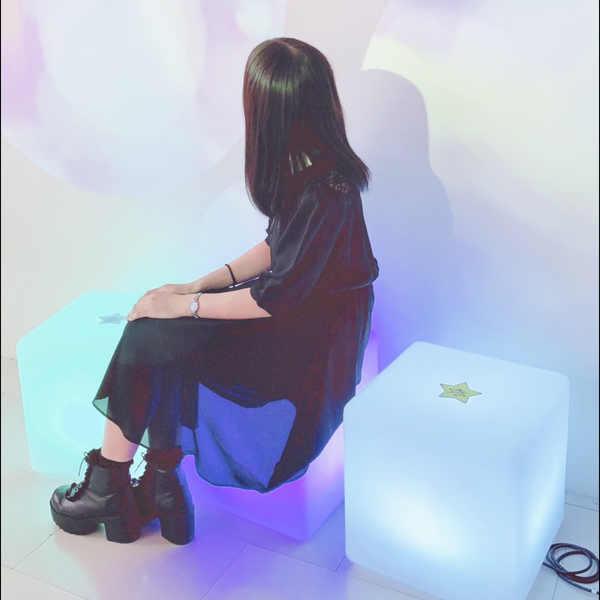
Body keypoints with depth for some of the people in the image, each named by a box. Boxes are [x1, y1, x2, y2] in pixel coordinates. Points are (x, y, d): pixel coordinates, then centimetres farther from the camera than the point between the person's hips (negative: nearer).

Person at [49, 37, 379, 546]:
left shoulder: (326, 191, -26)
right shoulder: (307, 166, 1)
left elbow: (278, 296, -23)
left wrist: (187, 304, -14)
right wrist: (203, 284, 5)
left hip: (311, 343, -8)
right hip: (296, 303, 9)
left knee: (147, 340, -12)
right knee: (152, 333, -4)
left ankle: (107, 488, 7)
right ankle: (164, 486, 3)